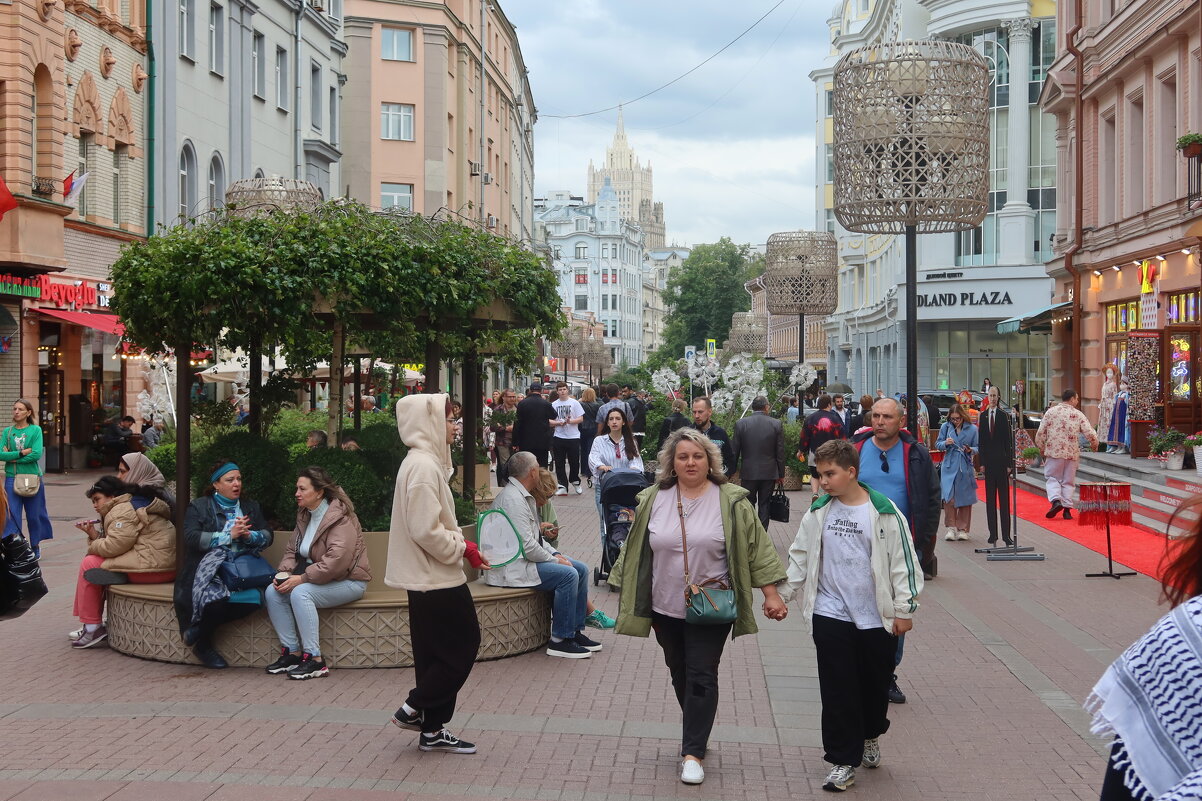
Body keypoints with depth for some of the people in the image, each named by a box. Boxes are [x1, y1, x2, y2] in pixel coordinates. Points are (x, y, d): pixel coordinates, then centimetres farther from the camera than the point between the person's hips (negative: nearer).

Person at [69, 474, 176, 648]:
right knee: (94, 561, 18)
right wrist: (95, 536, 8)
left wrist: (93, 545, 3)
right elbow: (117, 545, 19)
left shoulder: (124, 510, -8)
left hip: (153, 567, -11)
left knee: (89, 565, -4)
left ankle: (92, 627, 0)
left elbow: (114, 546, -17)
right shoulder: (134, 505, 24)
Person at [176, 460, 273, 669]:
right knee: (215, 599, -36)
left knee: (254, 597, -30)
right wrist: (229, 536, -14)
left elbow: (267, 536, 13)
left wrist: (249, 535, -10)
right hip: (209, 571, -3)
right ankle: (203, 645, -4)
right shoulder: (199, 507, 9)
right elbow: (191, 538, -7)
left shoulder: (251, 507, 22)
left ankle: (200, 628, -9)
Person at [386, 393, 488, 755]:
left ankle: (432, 730, 19)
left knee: (437, 653, 13)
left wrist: (460, 545, 10)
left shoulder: (425, 462, 13)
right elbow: (426, 531, -24)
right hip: (437, 579, -10)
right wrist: (463, 548, -12)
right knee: (463, 646, -2)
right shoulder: (423, 466, -19)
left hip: (429, 577, 10)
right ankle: (413, 709, 6)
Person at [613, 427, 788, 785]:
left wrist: (771, 594, -8)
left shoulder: (731, 501, -7)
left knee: (701, 676, -5)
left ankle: (693, 753, -1)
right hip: (666, 608, 3)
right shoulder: (652, 500, 1)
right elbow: (635, 551, 8)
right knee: (680, 675, 14)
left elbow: (757, 547, -5)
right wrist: (627, 595, 10)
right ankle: (697, 732, 33)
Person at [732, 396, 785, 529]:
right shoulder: (776, 424, -5)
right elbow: (780, 452, -2)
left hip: (748, 473, 0)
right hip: (769, 473, 1)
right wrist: (781, 474, 7)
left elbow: (735, 451, -2)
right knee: (764, 505, 9)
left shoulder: (740, 424, -6)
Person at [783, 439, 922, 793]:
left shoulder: (884, 512, -9)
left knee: (875, 684, 13)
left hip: (876, 617, -2)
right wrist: (781, 594, 6)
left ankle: (870, 737, 41)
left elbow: (903, 561, -5)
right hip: (830, 615, 2)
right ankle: (843, 760, 11)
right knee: (837, 689, 2)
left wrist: (904, 609, -5)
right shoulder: (818, 512, 1)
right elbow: (800, 557, 9)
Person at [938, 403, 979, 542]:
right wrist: (945, 444, -12)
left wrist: (970, 450, -15)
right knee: (948, 497, -10)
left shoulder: (972, 429, 2)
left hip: (966, 467, 0)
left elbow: (977, 447, 6)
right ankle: (951, 527, 0)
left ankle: (962, 528, 15)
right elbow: (938, 445, 9)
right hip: (949, 467, 0)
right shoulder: (945, 427, 4)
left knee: (965, 499, 4)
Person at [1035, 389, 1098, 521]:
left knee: (1052, 478, 8)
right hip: (1072, 453, 1)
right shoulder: (1078, 415, 1)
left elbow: (1040, 434, -2)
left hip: (1054, 452, -1)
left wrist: (1041, 449, 13)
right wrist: (1094, 444, 16)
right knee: (1068, 482, 10)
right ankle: (1067, 508, 7)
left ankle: (1056, 500, -14)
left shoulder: (1050, 412, 0)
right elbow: (1090, 434, -6)